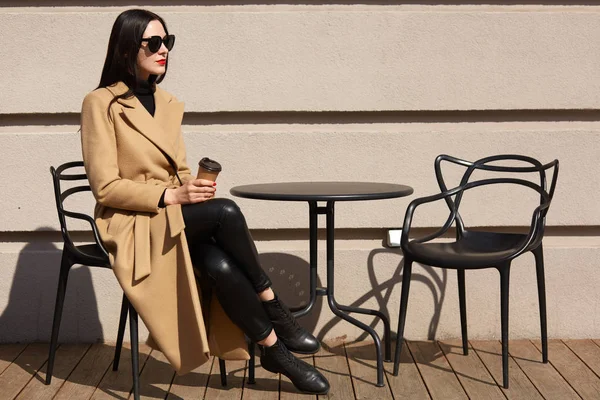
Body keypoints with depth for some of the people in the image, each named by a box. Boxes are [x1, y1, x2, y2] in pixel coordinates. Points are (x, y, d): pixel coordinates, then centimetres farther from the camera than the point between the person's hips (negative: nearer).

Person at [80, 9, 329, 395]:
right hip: (133, 225, -5)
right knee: (225, 211, -31)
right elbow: (105, 187, -12)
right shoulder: (101, 103, -7)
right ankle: (274, 309, -17)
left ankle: (274, 351, -15)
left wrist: (193, 187, -7)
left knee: (220, 265, -30)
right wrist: (170, 196, -22)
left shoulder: (169, 103, 13)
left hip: (178, 219, 5)